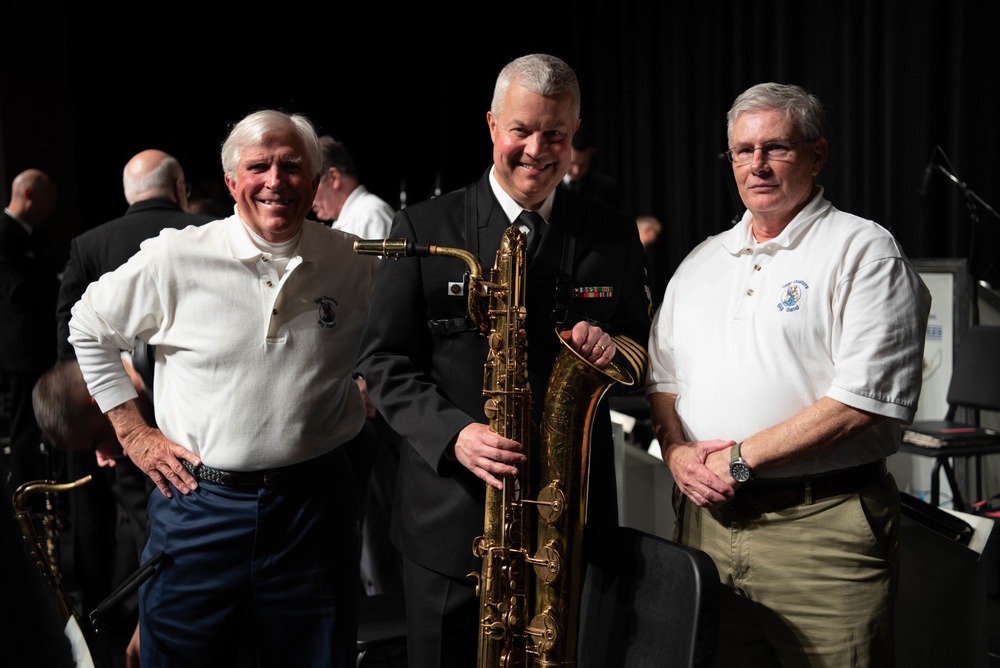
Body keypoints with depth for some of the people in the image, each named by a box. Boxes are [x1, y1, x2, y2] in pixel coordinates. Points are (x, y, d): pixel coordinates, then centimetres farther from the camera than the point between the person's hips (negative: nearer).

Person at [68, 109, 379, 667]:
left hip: (314, 501, 1)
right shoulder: (177, 256, -6)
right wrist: (132, 430, 4)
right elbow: (90, 328, 8)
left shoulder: (356, 263, -1)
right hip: (198, 502, -1)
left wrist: (367, 403, 2)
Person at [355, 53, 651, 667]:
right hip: (451, 521, -1)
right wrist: (453, 432, -18)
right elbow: (385, 361, -2)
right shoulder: (423, 228, -1)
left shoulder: (615, 237, 5)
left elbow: (645, 355, 12)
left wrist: (616, 350, -12)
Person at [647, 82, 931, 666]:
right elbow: (662, 375, 17)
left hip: (822, 527, -5)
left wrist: (741, 459, -15)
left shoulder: (865, 252, -5)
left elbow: (865, 398, -15)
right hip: (706, 514, 6)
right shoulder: (702, 261, 15)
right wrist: (676, 451, -2)